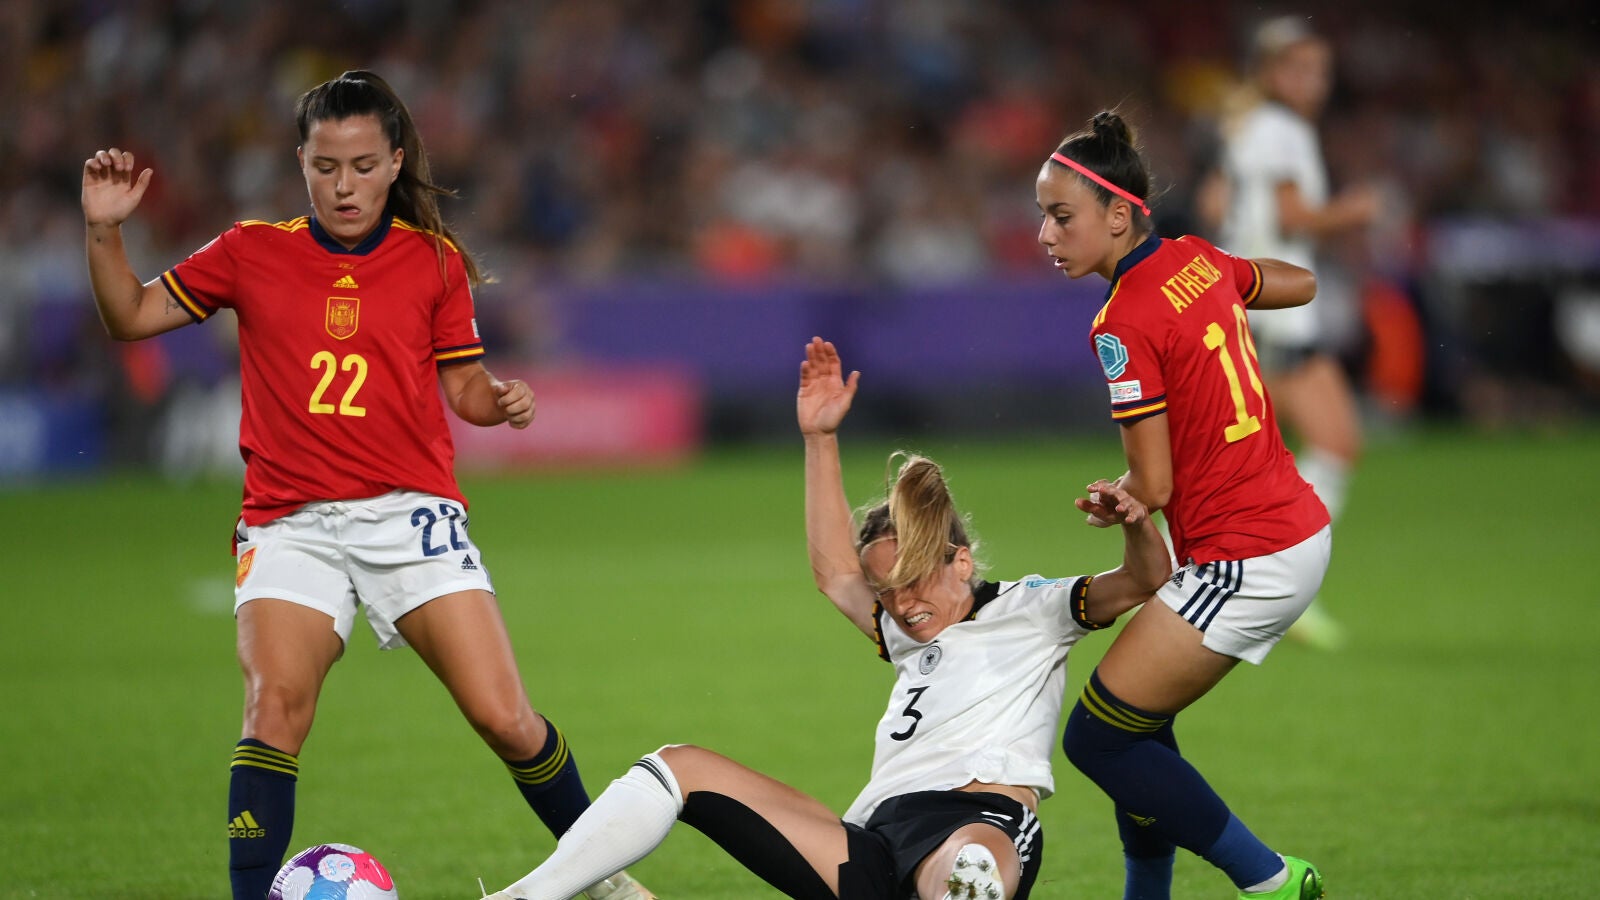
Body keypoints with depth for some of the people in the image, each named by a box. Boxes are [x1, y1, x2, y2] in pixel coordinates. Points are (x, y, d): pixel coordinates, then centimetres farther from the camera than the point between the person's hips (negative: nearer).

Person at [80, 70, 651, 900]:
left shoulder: (434, 261, 8)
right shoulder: (252, 253, 8)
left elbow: (463, 384, 11)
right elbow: (131, 317, 13)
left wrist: (500, 398, -10)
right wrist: (105, 231, -2)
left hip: (411, 514, 0)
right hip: (291, 521, 0)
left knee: (504, 719, -8)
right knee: (276, 701, -23)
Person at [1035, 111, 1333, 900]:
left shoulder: (1124, 324, -18)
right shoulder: (1195, 261, 6)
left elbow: (1153, 487, -15)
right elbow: (1301, 285, 26)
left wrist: (1108, 498, 7)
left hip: (1246, 561, -9)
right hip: (1298, 531, 9)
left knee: (1096, 738, -4)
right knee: (1136, 726, 17)